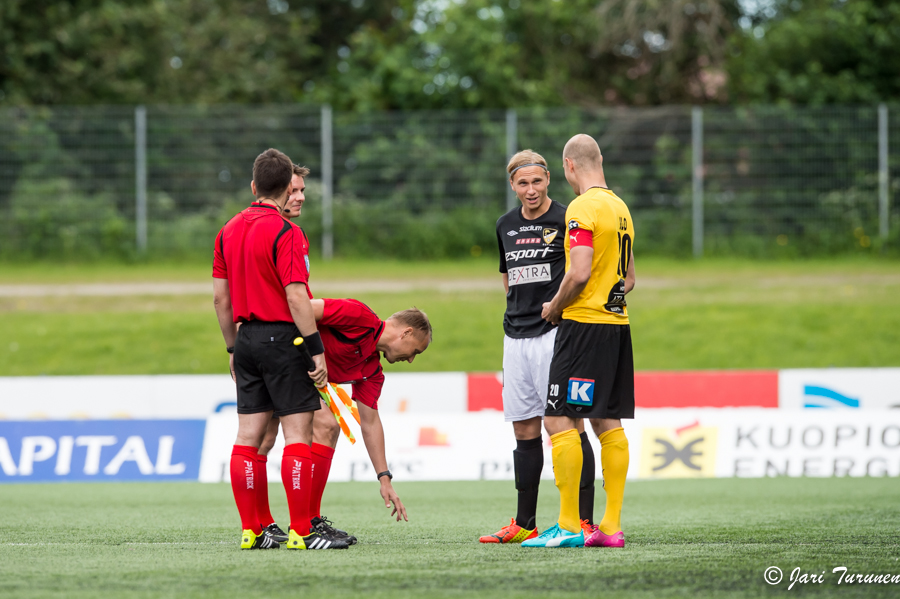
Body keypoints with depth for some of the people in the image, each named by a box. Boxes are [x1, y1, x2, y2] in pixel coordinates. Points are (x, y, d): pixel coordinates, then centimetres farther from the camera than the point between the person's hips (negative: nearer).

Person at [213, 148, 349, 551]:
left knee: (248, 436, 7)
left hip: (246, 337, 7)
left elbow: (220, 295, 13)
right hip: (282, 337, -7)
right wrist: (316, 350, -14)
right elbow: (296, 297, -18)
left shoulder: (229, 231, 9)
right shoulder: (285, 233, -12)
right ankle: (300, 532, -8)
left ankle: (250, 531, 8)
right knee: (298, 433, -5)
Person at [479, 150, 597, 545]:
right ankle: (524, 524, 16)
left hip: (556, 333, -6)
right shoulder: (506, 226, 14)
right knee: (525, 430, 10)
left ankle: (584, 521, -9)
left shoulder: (566, 221, -6)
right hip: (516, 336, 6)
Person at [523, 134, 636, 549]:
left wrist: (554, 308, -6)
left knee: (558, 421, -7)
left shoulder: (582, 208, -13)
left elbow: (579, 273, -20)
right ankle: (612, 526, 7)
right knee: (608, 423, 8)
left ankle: (568, 526, -10)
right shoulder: (620, 208, 14)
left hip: (583, 327, -9)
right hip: (617, 324, 9)